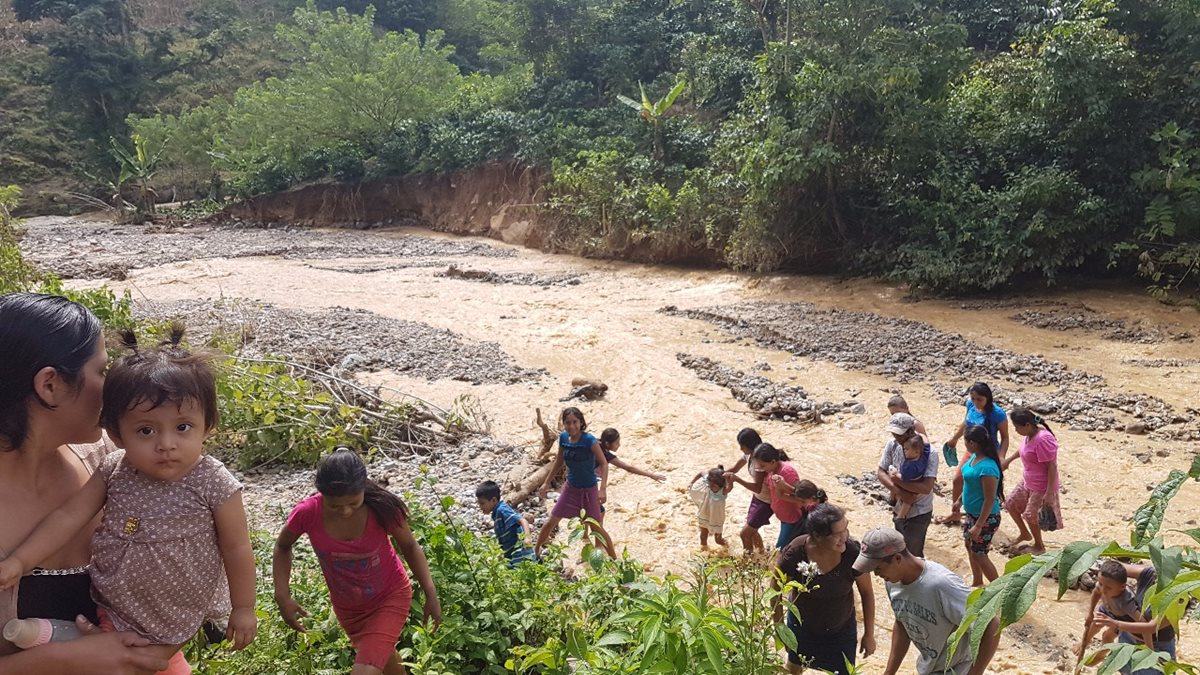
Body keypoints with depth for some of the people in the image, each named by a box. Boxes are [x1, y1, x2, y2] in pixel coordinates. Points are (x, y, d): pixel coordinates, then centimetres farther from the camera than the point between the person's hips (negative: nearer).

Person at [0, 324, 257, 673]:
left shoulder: (214, 485, -24)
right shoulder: (114, 473, -14)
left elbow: (236, 549, -14)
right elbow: (69, 517, -6)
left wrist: (243, 608, -6)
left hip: (172, 620, -3)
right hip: (112, 607, 3)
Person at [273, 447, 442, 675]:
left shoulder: (382, 507, -31)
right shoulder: (307, 513, -28)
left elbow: (409, 547, -11)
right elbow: (282, 547, -5)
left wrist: (431, 594, -12)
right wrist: (283, 596, -15)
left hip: (390, 596, -3)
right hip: (347, 606, 3)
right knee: (382, 656, 27)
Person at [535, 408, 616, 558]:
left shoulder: (589, 440, -22)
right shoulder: (563, 438, -6)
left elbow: (604, 464, -21)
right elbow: (559, 462, 9)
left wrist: (603, 489, -31)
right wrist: (546, 483, 12)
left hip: (589, 490, -4)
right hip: (571, 488, 4)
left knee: (596, 528, 0)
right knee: (551, 521, 8)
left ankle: (614, 559, 15)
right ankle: (536, 551, 28)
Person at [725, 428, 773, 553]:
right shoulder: (749, 454, -3)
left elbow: (757, 487, -32)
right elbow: (733, 469, 11)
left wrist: (737, 479, -36)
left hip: (766, 502, -9)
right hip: (757, 497, 9)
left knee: (744, 533, -5)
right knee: (751, 530, 22)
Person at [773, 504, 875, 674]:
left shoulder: (853, 552, -31)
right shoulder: (794, 554, -33)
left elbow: (867, 593, -13)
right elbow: (776, 590, -14)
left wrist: (869, 634, -5)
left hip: (842, 628, 0)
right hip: (801, 625, 0)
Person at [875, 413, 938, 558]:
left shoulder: (929, 452, -25)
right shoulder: (892, 445, -10)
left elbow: (926, 487, -32)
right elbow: (880, 472, -8)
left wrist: (896, 480, -24)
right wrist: (900, 493, -22)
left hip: (919, 512, -5)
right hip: (899, 508, 6)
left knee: (913, 554, 3)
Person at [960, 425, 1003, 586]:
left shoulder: (987, 468, -31)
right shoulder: (974, 457, -3)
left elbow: (990, 500, -27)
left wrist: (978, 526, -24)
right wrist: (961, 500, 24)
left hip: (985, 517, -10)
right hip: (971, 513, 10)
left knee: (979, 555, 4)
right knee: (969, 546, 23)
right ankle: (977, 582, 42)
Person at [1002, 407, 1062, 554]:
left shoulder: (1042, 440, -31)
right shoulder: (1029, 435, -3)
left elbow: (1052, 466, -27)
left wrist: (1050, 492, -26)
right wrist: (1009, 459, 29)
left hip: (1041, 487, -9)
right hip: (1027, 482, 9)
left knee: (1031, 516, 4)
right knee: (1010, 504, 16)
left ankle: (1039, 546, 29)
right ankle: (1025, 534, 37)